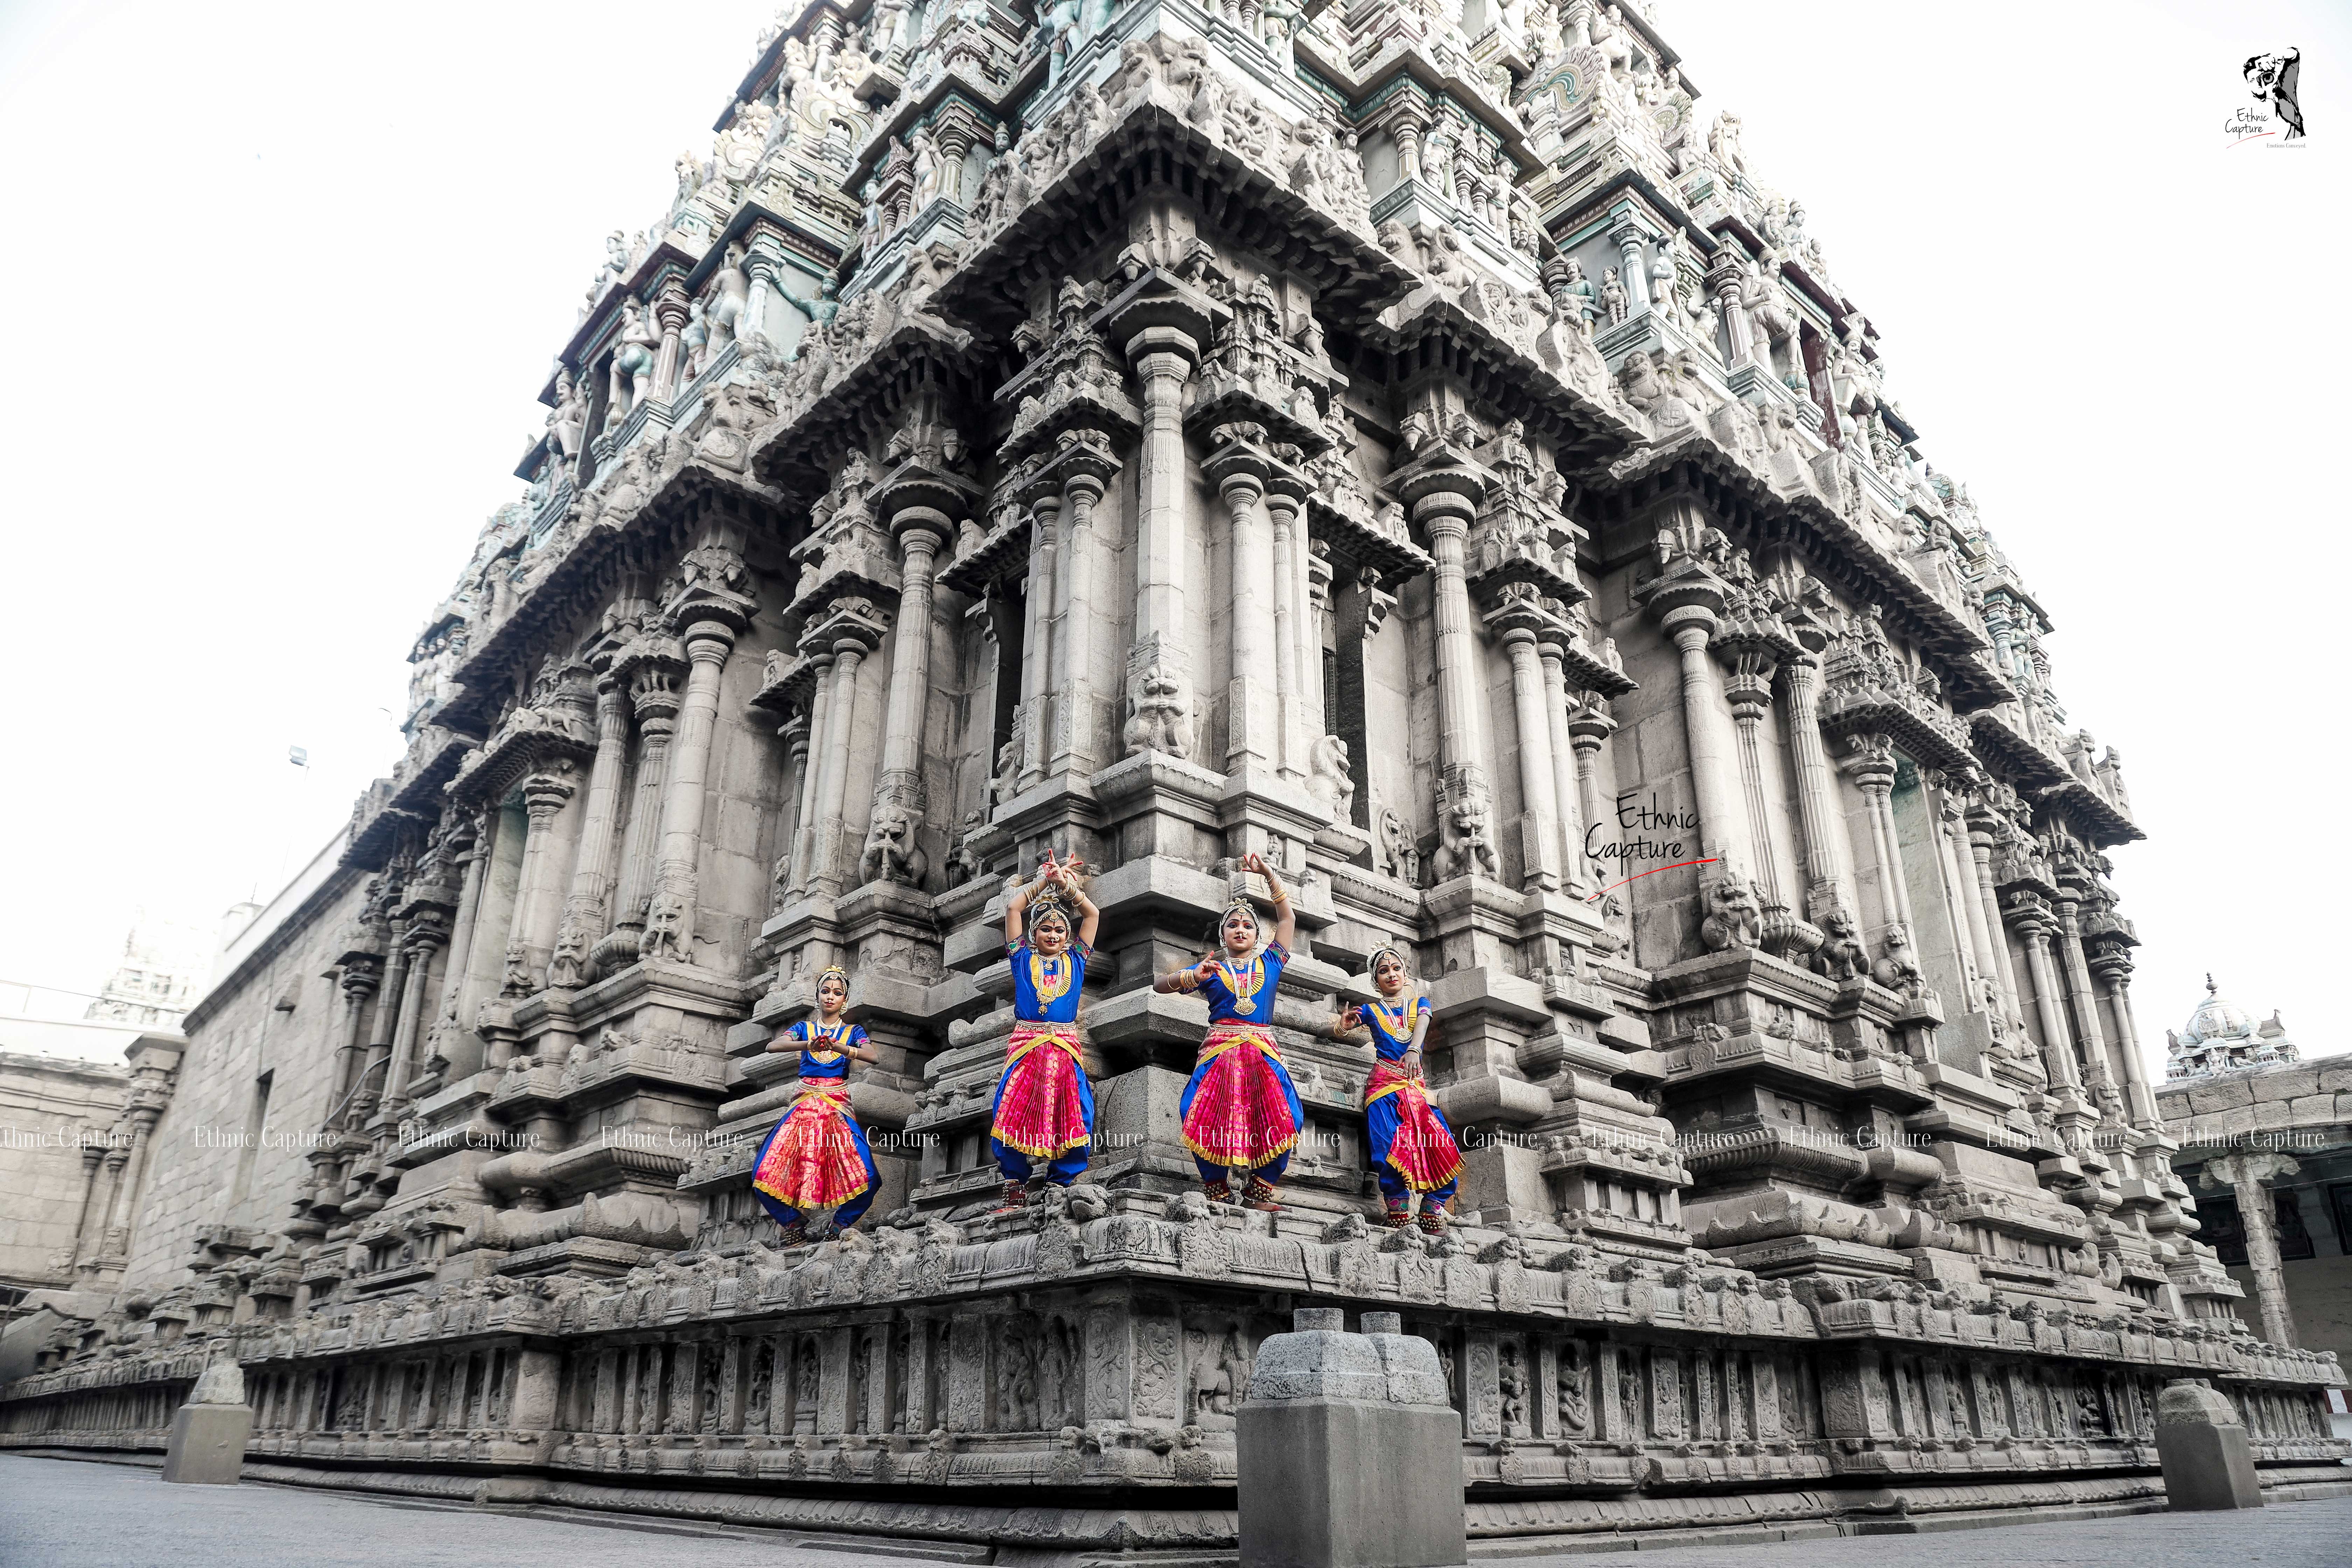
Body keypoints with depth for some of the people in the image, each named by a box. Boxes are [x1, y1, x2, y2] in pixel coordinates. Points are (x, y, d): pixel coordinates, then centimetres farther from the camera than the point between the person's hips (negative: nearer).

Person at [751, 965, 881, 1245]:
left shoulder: (854, 1031, 11)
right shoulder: (804, 1028, 12)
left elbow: (871, 1055, -10)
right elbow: (772, 1046, -7)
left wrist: (837, 1046, -27)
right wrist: (808, 1045, -26)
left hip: (838, 1106, -1)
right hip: (804, 1105, 1)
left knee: (866, 1178, -22)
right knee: (765, 1173, -18)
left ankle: (841, 1224, 6)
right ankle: (794, 1223, 8)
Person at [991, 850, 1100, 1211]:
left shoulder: (1075, 959, 14)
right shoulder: (1023, 958, 11)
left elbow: (1092, 913, 14)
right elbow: (1013, 907, 8)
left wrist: (1068, 885, 10)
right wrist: (1047, 880, 11)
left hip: (1066, 1049, 1)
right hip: (1026, 1046, -1)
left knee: (1072, 1117, -2)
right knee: (1014, 1114, -5)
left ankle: (1061, 1186, 10)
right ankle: (1016, 1188, 7)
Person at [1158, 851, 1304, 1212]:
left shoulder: (1270, 962, 15)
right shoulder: (1211, 967, 13)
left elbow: (1288, 918, 14)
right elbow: (1159, 985, 9)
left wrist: (1268, 874, 8)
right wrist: (1193, 977, -11)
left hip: (1263, 1053, 1)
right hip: (1219, 1052, -1)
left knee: (1278, 1121, -14)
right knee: (1211, 1122, -13)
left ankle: (1258, 1194, 4)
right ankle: (1218, 1193, 9)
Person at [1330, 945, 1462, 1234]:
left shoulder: (1419, 1004, 15)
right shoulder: (1371, 1010, 12)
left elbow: (1421, 1027, -7)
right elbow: (1336, 1032, 13)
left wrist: (1413, 1050, -31)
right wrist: (1344, 1023, -13)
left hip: (1416, 1082, 2)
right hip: (1384, 1082, -2)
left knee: (1442, 1145, -17)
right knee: (1390, 1145, -22)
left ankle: (1433, 1208, -9)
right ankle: (1398, 1207, -11)